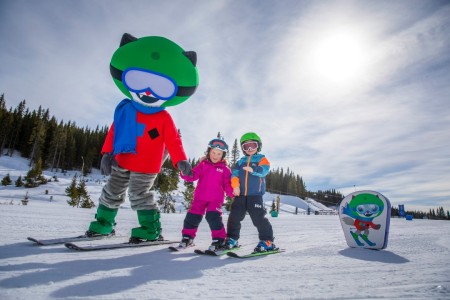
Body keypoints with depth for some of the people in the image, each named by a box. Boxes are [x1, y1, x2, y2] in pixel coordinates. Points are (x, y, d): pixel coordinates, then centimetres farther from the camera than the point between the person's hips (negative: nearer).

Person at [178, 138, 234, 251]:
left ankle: (219, 240, -2)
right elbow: (193, 176, 0)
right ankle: (187, 237, 25)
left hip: (216, 199, -2)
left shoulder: (225, 169, 5)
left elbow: (227, 185, 2)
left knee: (213, 216, -18)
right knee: (193, 216, 3)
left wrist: (233, 193, -16)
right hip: (200, 197, 3)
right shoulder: (203, 164, 8)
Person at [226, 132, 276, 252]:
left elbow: (264, 170, -13)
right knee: (234, 216, 5)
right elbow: (234, 174, 5)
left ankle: (267, 241, 6)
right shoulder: (240, 162, 18)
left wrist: (253, 169, -33)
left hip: (255, 195, -4)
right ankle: (232, 239, 21)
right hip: (240, 195, 4)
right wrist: (235, 185, -13)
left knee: (258, 218, -7)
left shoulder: (261, 159, 7)